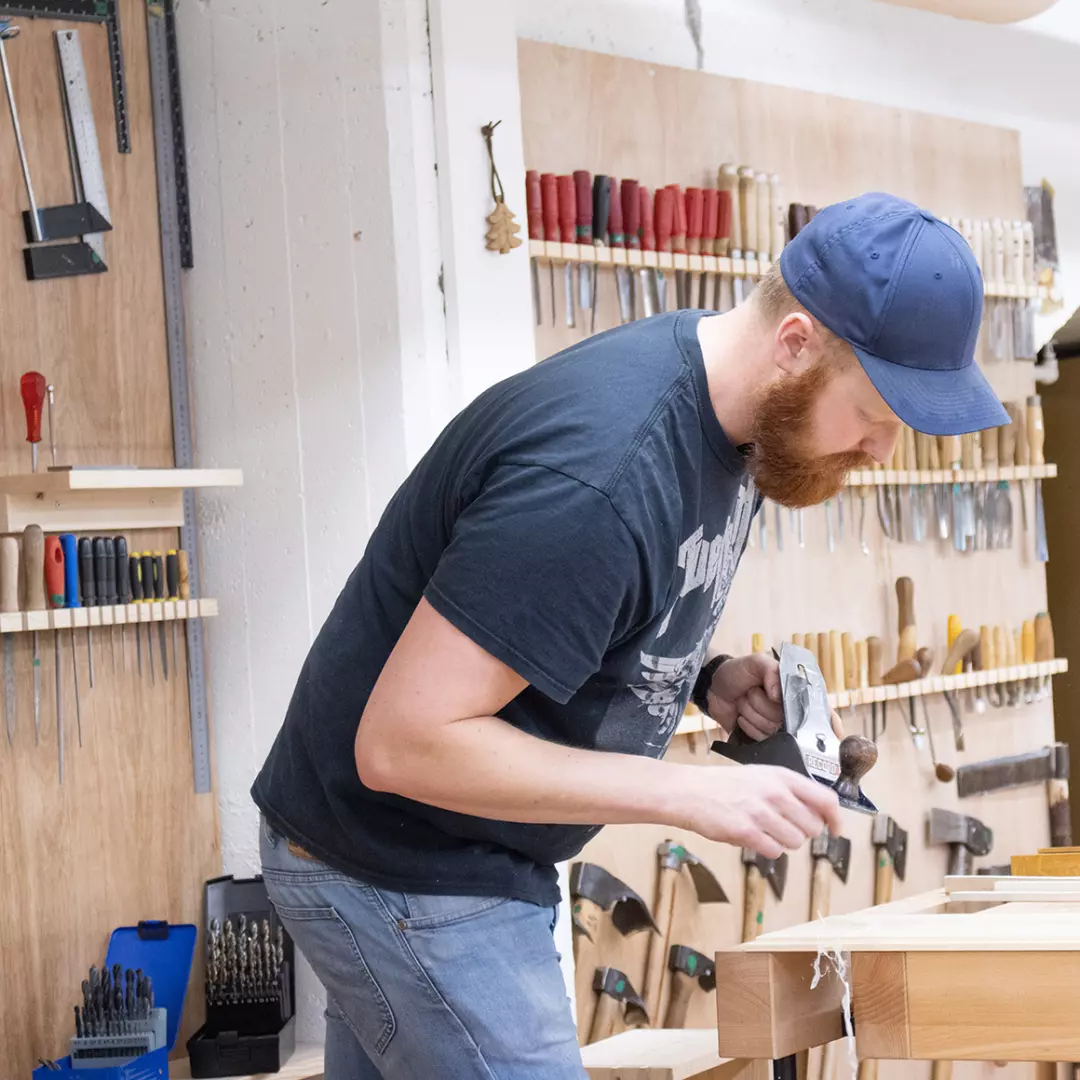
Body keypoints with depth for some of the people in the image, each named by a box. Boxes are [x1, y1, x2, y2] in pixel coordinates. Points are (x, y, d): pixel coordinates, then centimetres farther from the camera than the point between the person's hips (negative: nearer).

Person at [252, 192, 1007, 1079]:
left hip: (480, 864, 9)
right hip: (398, 881, -9)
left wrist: (704, 679, -4)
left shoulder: (736, 410, -1)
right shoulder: (596, 472, -32)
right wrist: (689, 793, -27)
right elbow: (402, 743, -30)